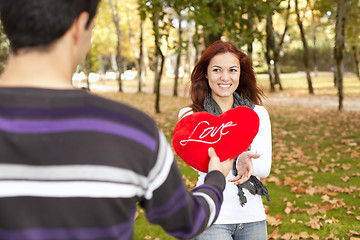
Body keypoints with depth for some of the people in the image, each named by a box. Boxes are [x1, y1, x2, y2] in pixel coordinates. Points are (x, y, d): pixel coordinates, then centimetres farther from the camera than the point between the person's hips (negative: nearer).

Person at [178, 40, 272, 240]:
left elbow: (265, 167, -3)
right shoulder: (190, 116, -1)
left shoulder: (258, 113, 6)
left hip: (252, 217, 3)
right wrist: (239, 159, -36)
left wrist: (248, 164, -27)